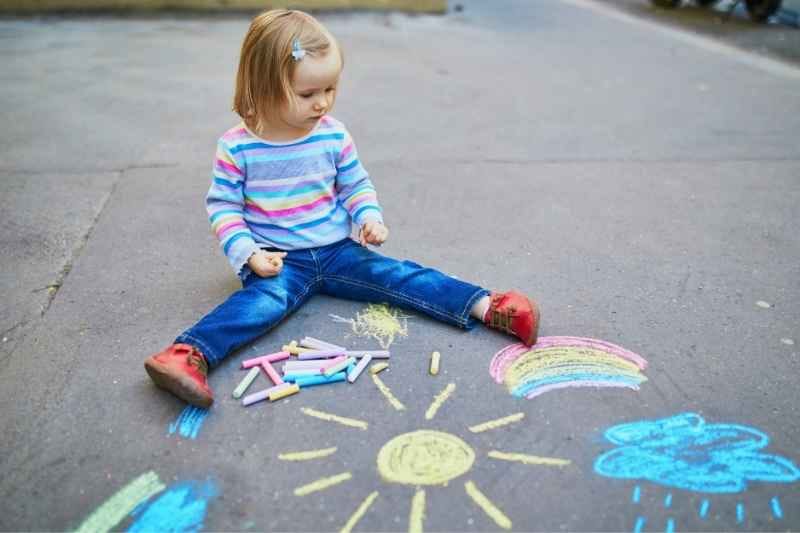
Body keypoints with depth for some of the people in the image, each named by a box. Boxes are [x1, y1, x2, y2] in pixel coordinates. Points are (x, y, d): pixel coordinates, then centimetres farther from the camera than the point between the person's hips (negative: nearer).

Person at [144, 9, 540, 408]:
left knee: (397, 275, -12)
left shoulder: (334, 136, -1)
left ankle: (487, 307, -19)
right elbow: (223, 206, -3)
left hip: (337, 251, 3)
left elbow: (356, 186, 12)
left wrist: (370, 218, -7)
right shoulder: (237, 147, -10)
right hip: (278, 261, -2)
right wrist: (248, 254, -15)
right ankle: (190, 354, -48)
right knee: (263, 299, -32)